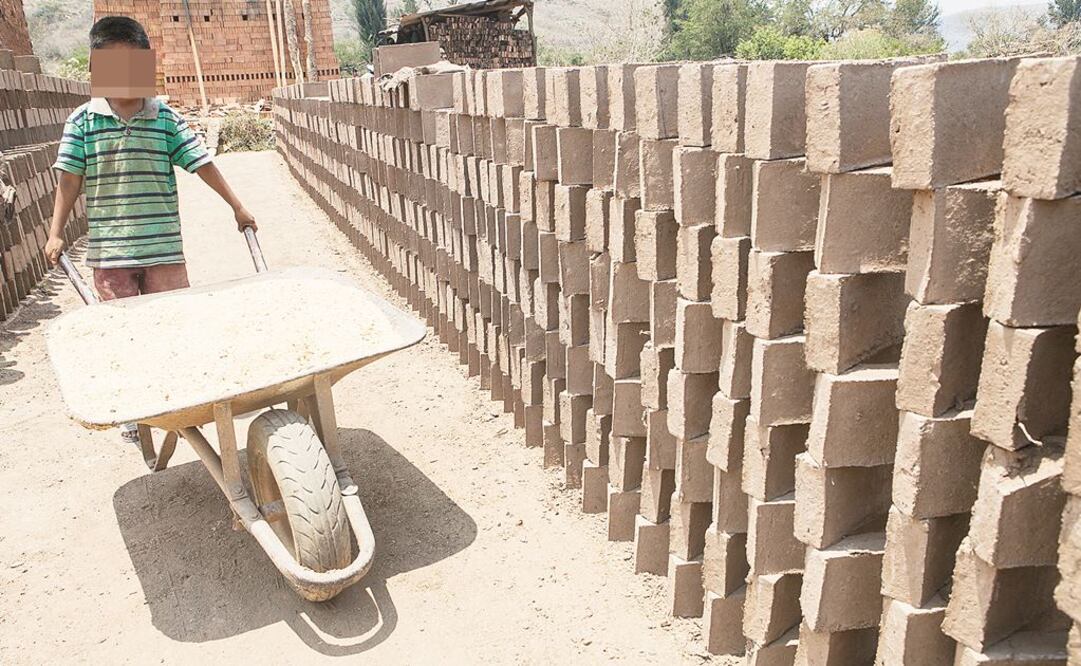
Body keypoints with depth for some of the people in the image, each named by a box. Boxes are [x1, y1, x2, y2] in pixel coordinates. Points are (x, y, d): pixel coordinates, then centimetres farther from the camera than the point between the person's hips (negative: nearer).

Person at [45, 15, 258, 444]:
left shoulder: (166, 118, 2)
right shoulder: (82, 121, 0)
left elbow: (200, 163, 4)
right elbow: (70, 179, 1)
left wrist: (237, 206, 6)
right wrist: (56, 233, -3)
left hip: (163, 248, 1)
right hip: (109, 252, 0)